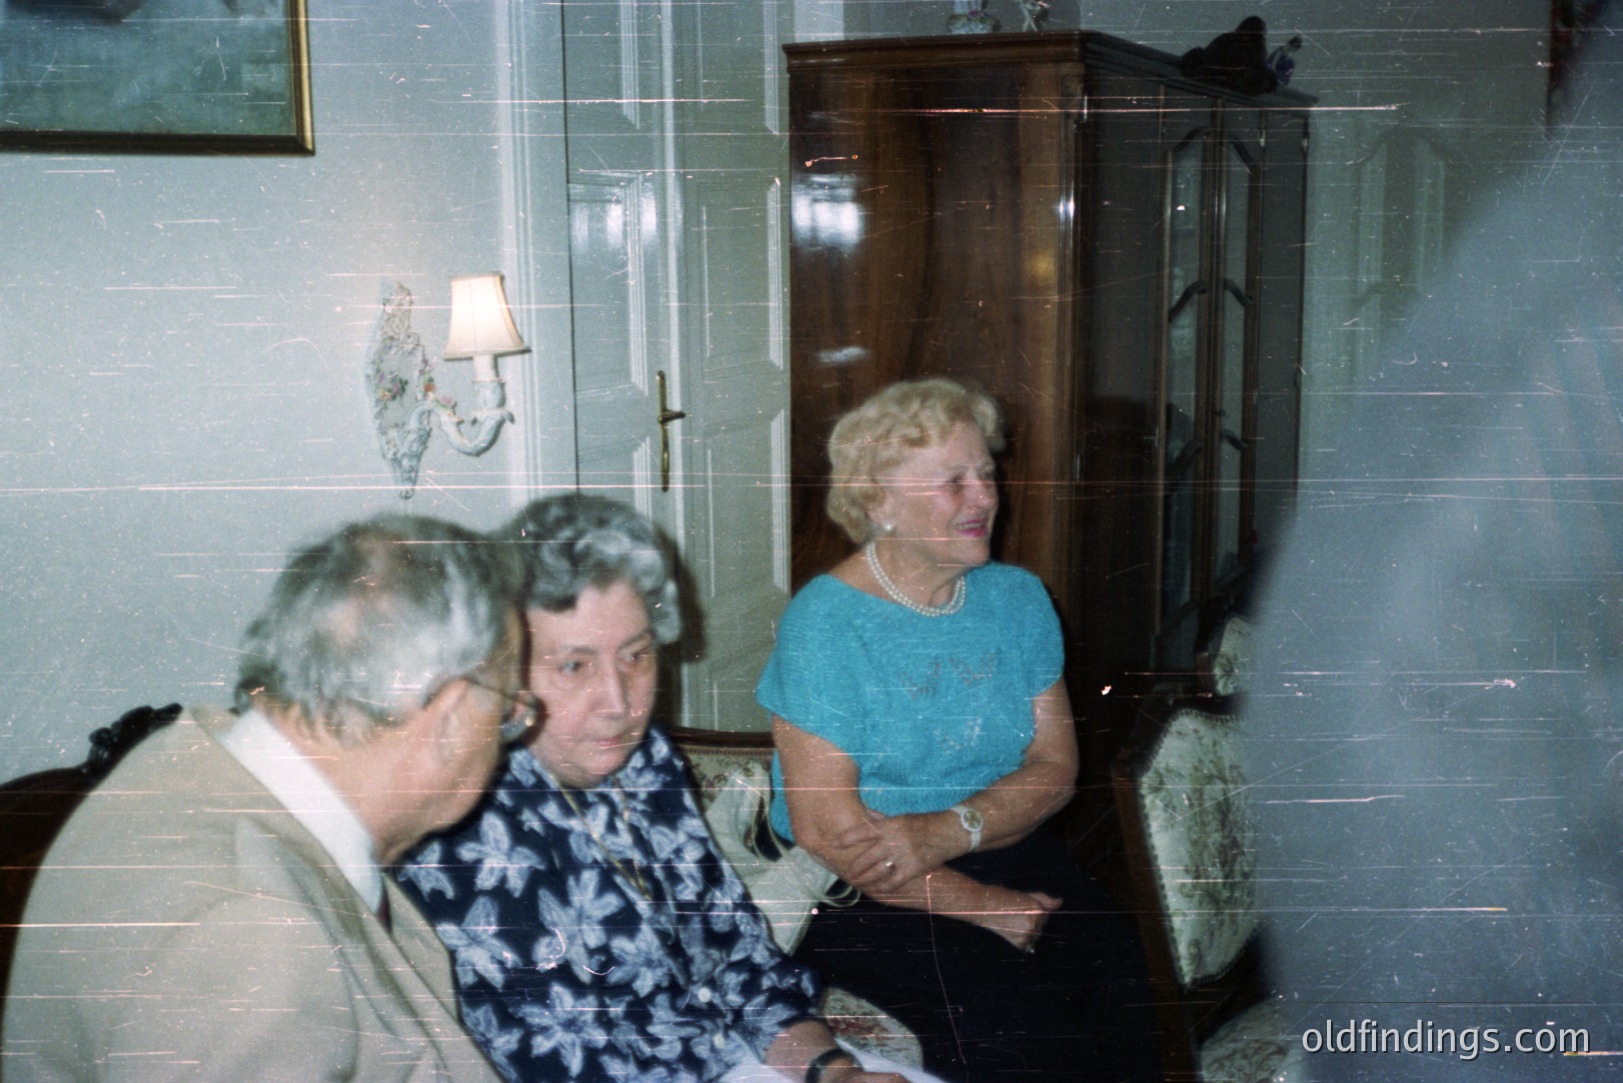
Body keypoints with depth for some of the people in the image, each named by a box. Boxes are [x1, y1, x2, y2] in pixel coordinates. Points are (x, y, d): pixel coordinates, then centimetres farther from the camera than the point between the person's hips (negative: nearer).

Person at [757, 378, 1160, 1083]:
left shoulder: (1017, 598, 8)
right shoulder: (824, 622, -11)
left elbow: (1054, 767, 3)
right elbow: (826, 832, -15)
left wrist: (947, 831, -16)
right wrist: (986, 908, -15)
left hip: (1007, 854, 5)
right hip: (866, 893, -5)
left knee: (1115, 967, -22)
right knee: (1001, 1011, -28)